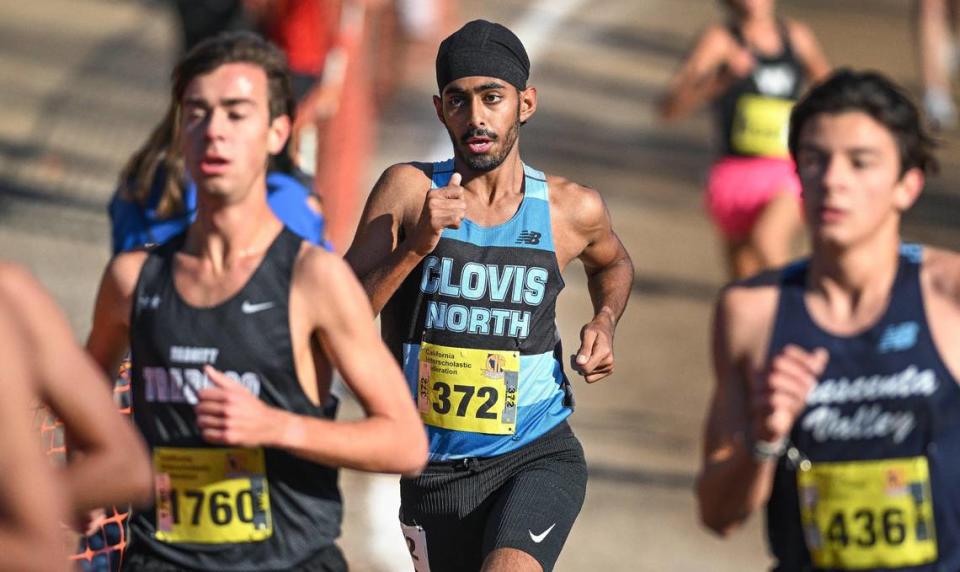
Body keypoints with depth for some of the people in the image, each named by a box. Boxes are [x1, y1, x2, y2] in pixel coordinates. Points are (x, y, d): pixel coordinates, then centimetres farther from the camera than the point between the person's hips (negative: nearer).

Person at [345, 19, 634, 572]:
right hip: (435, 469, 2)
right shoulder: (409, 190, -6)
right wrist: (414, 247, -25)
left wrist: (604, 324, 4)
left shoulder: (572, 209, -1)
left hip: (538, 456, -1)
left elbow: (613, 264, 24)